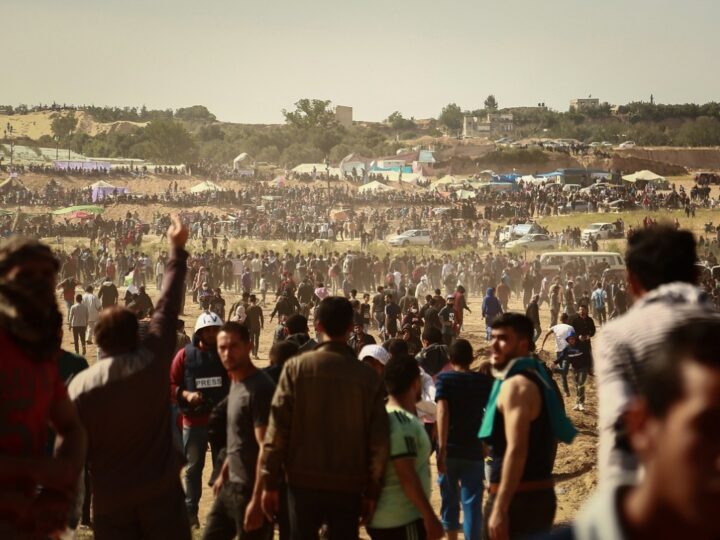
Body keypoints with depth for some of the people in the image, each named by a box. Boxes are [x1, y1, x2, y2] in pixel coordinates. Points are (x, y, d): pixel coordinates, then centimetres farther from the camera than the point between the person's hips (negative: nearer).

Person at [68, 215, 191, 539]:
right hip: (161, 492, 0)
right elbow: (168, 306, 5)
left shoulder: (82, 385, -8)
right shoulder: (153, 361, -7)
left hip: (110, 502, 0)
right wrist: (177, 249, 16)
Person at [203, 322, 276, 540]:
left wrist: (257, 500, -24)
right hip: (231, 486, 9)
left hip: (250, 490, -9)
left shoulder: (260, 388, -19)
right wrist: (223, 475, 24)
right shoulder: (236, 383, 10)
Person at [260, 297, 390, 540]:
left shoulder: (296, 367, -6)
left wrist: (270, 483, 0)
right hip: (348, 486, 0)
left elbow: (277, 430, -7)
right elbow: (378, 442, -4)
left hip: (304, 482, 0)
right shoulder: (368, 376, -4)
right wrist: (372, 491, 6)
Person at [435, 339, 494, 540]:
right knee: (472, 502, -1)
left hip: (449, 449, 0)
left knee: (449, 499, 17)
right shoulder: (484, 381, 2)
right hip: (473, 450, 0)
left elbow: (442, 411, -18)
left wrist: (441, 448, -24)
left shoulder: (443, 379, -5)